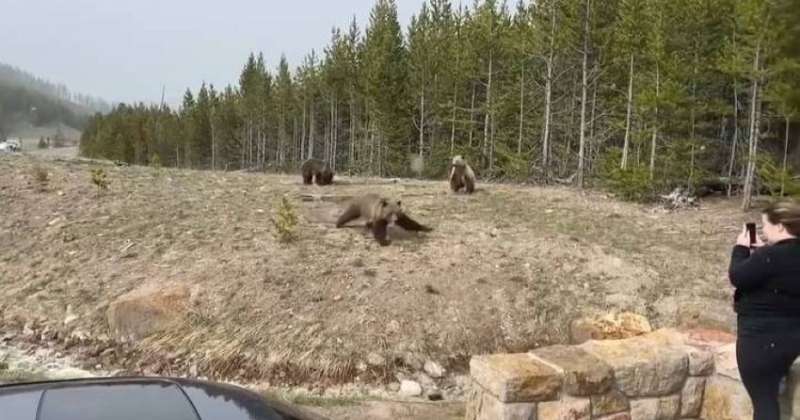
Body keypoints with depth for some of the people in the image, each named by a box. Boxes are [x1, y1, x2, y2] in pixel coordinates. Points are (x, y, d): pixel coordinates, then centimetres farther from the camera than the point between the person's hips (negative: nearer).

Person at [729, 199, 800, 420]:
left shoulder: (773, 256, -24)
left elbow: (737, 277, -18)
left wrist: (741, 248, -5)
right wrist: (763, 251, 7)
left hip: (762, 337, -9)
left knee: (763, 398, 1)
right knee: (770, 393, 24)